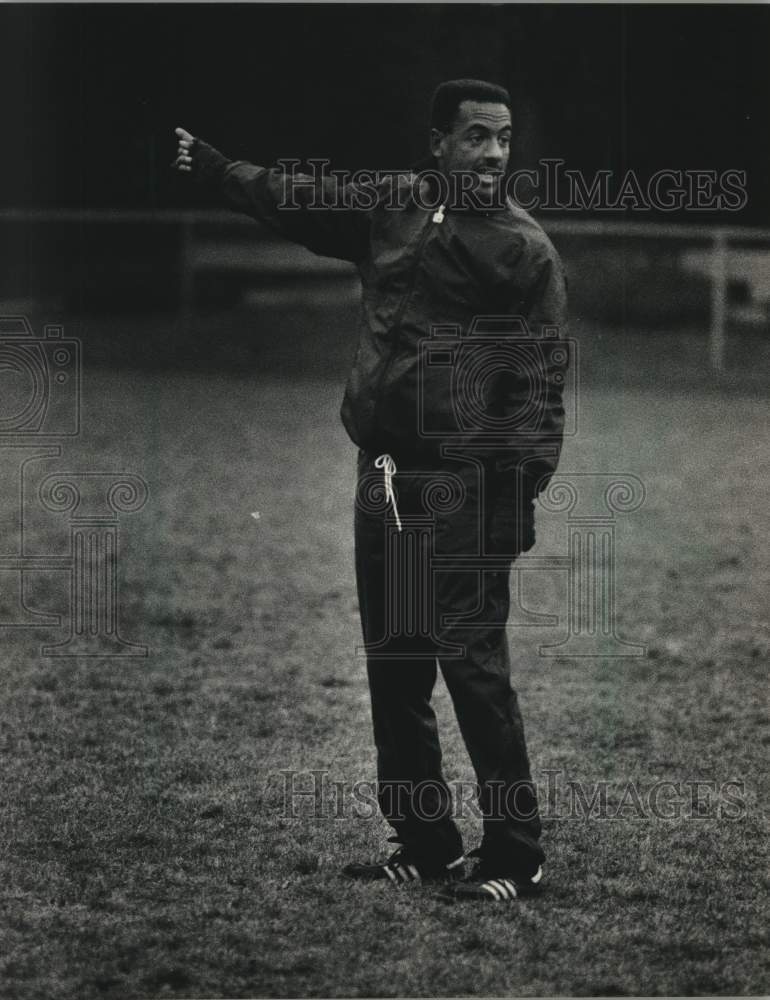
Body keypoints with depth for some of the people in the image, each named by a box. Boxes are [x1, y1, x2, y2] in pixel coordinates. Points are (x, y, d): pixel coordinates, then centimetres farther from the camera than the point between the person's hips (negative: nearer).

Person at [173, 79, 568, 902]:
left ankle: (514, 857, -3)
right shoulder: (391, 204, 10)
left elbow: (543, 378, -5)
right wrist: (206, 163, 14)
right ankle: (425, 843, 21)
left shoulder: (523, 248, -3)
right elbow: (296, 201, 21)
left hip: (469, 486, -6)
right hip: (385, 478, 6)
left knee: (473, 663, -10)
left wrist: (523, 484, -12)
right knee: (392, 665, 10)